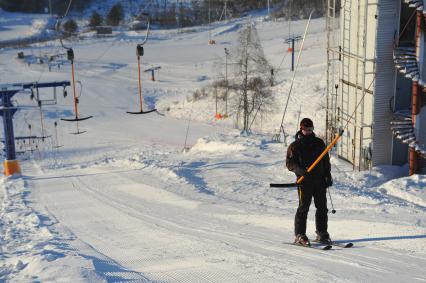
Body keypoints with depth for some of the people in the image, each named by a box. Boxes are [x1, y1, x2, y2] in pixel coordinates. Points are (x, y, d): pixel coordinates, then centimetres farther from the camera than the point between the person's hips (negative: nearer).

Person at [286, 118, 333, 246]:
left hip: (320, 180, 4)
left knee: (322, 207, 6)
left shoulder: (319, 143, 15)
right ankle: (299, 235, 1)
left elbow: (326, 160, 20)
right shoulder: (295, 146, 1)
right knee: (303, 207, -5)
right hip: (304, 181, -4)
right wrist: (300, 170, -20)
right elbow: (289, 163, -3)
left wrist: (328, 175, 10)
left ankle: (322, 233, 17)